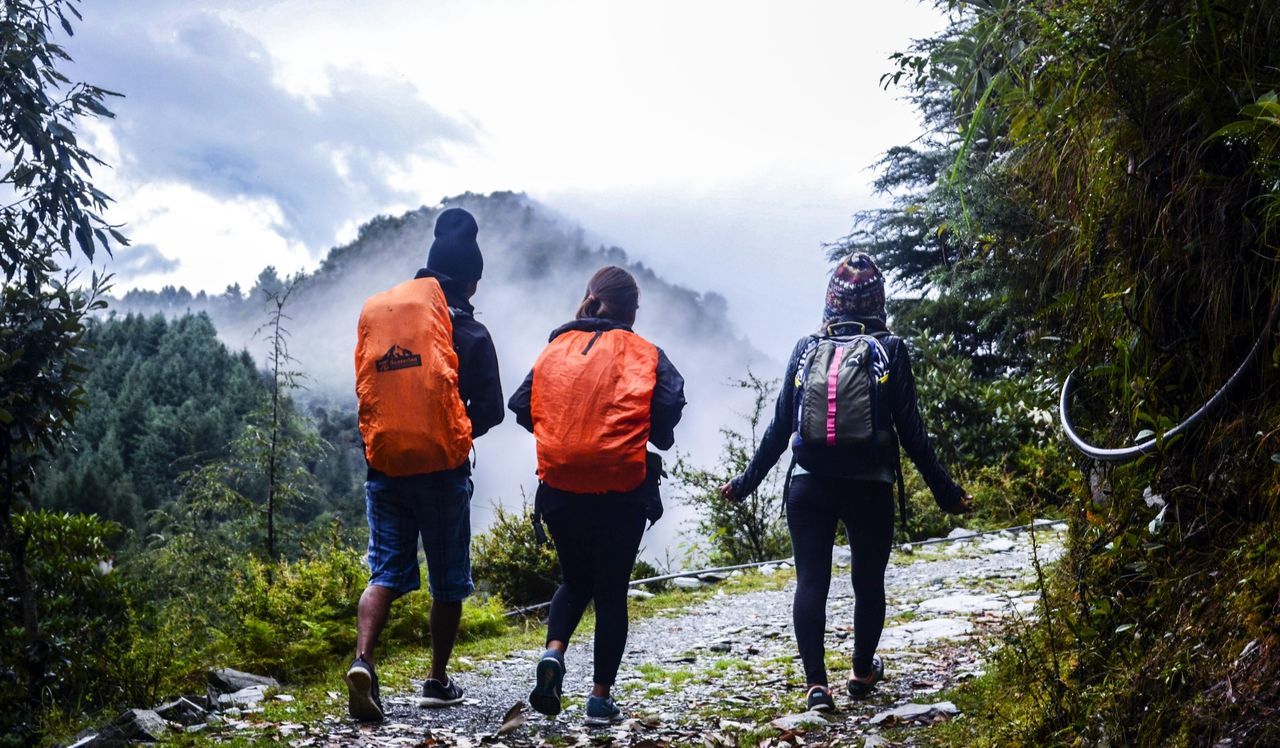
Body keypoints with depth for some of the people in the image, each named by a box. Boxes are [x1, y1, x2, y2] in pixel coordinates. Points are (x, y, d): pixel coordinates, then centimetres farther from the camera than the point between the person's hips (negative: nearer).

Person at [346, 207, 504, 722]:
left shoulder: (374, 315, 6)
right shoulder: (467, 331, -7)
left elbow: (366, 390, 14)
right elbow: (490, 410, -2)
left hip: (384, 466, 4)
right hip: (442, 468, -3)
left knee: (385, 573, 7)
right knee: (448, 581, 11)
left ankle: (362, 661, -14)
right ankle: (438, 681, 18)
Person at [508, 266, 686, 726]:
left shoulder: (556, 349, 7)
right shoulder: (644, 354, -1)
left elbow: (521, 405, 5)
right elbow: (670, 404, -12)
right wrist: (656, 440, 9)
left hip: (560, 489, 3)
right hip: (621, 492, -2)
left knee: (576, 580, 22)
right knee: (611, 590, 10)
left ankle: (553, 653, -3)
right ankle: (601, 699, 13)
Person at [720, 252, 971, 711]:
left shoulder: (806, 349, 3)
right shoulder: (889, 350, -2)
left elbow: (780, 426, 2)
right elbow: (910, 430, -5)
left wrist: (746, 483, 11)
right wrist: (945, 492, 2)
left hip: (809, 486, 1)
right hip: (870, 487, -1)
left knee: (810, 581, 4)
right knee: (868, 581, 15)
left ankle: (816, 683, -3)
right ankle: (862, 672, 29)